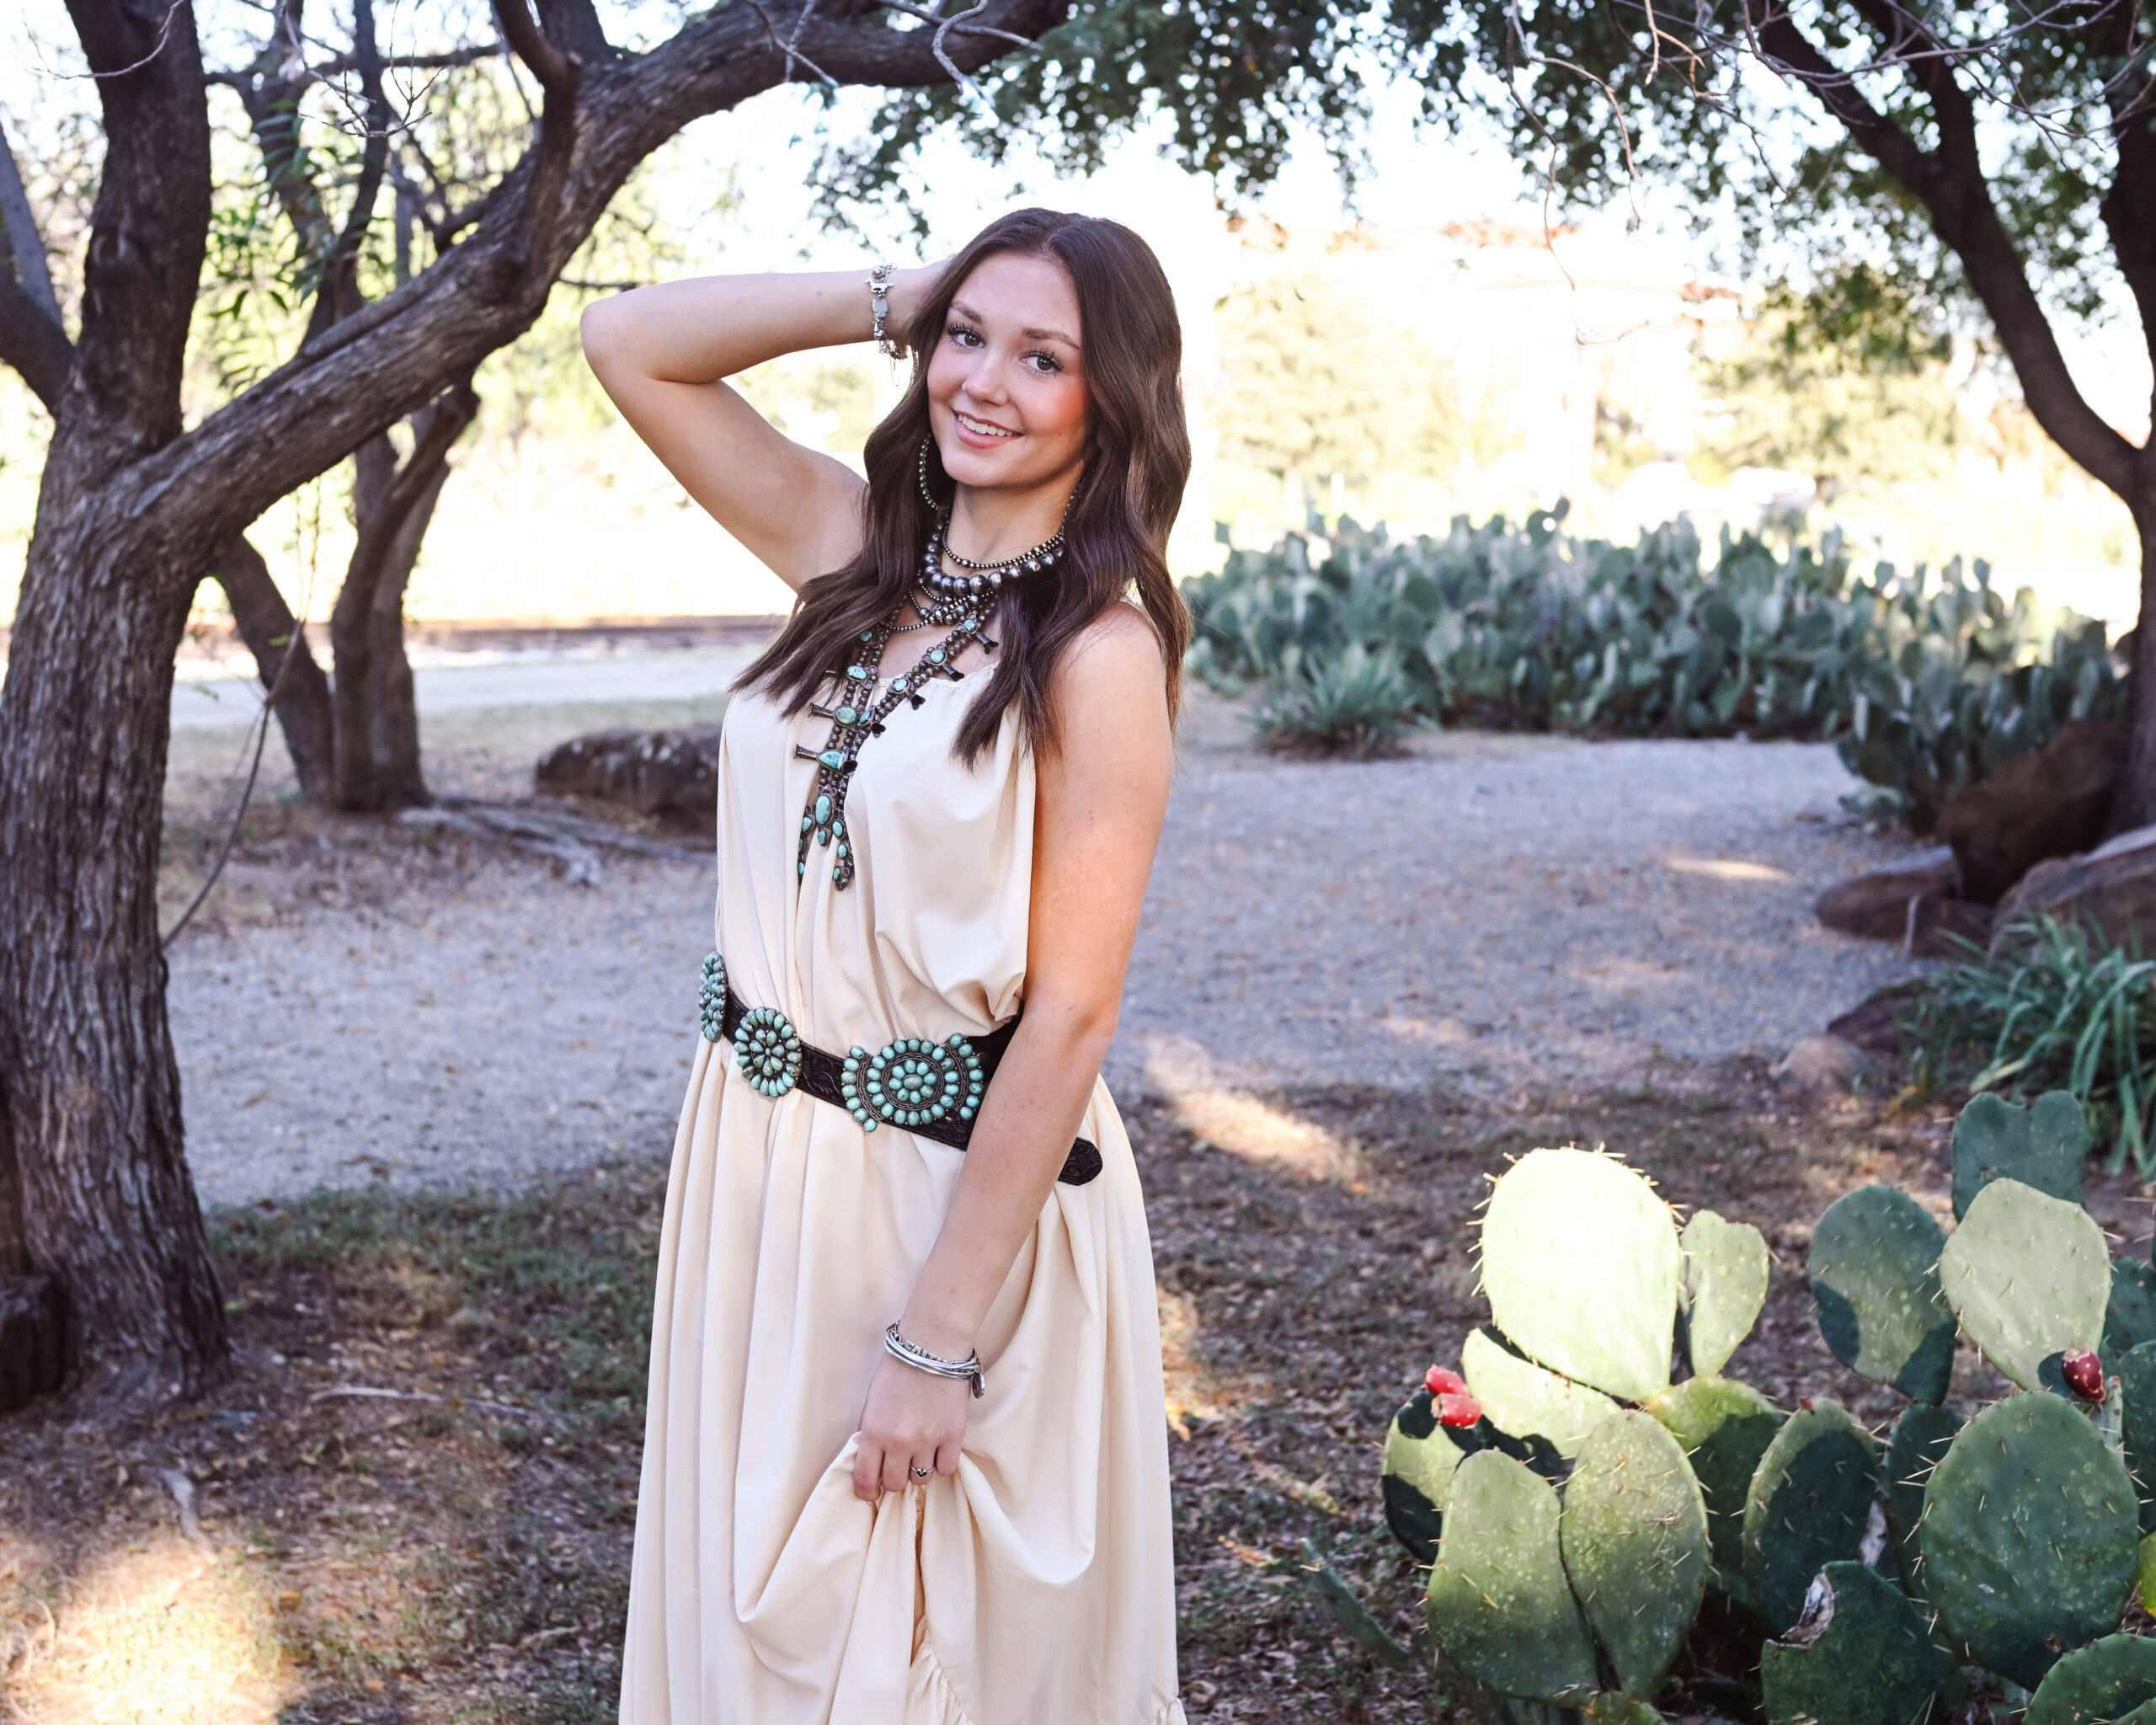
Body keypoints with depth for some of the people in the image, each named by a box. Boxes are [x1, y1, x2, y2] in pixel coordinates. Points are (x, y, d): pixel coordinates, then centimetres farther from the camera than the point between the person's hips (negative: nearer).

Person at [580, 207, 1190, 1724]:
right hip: (760, 1148, 6)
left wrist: (939, 1340, -19)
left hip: (965, 1184, -6)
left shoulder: (1102, 651, -16)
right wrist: (893, 299, -3)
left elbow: (1069, 1015, -19)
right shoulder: (859, 547, 2)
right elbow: (629, 343, 4)